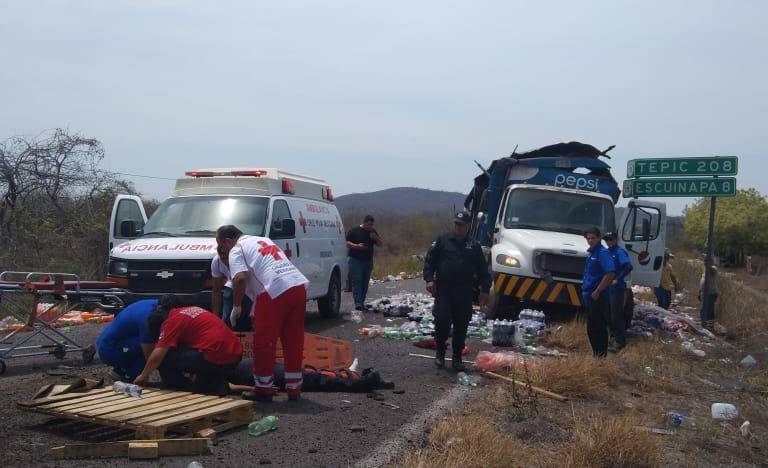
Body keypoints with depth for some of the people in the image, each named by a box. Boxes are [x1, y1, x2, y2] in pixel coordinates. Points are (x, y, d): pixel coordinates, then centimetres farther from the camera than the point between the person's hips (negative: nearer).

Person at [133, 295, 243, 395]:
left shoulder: (172, 319, -1)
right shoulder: (191, 310, 24)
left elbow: (157, 355, -4)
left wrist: (143, 376, 13)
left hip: (215, 359, -8)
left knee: (164, 358, 1)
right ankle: (217, 387, 16)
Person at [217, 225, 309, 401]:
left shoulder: (237, 250, 5)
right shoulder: (263, 240, 30)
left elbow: (240, 278, -12)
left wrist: (236, 307, -1)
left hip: (276, 291, -8)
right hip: (299, 285, 8)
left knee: (264, 341, 5)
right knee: (293, 340, 14)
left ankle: (264, 389, 13)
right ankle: (294, 389, 22)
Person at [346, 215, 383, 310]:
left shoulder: (373, 232, 15)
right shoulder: (353, 231, -1)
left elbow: (380, 244, 16)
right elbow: (346, 243, -6)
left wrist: (376, 238, -4)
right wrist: (357, 246, -20)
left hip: (368, 261, 6)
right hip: (355, 260, -6)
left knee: (365, 283, 5)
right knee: (357, 281, -12)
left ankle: (362, 302, 11)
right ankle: (357, 303, -18)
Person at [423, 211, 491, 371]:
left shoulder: (474, 246, 12)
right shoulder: (442, 240, 6)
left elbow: (482, 270, 14)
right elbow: (429, 260, 4)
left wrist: (485, 290, 8)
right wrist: (429, 279, -9)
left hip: (465, 292, 2)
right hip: (443, 289, -2)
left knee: (461, 326, 5)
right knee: (442, 322, -9)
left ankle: (457, 358, 17)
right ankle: (440, 354, 10)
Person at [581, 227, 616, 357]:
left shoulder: (602, 253, -14)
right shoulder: (591, 252, 14)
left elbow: (610, 274, -24)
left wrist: (597, 291, -22)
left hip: (598, 297, -10)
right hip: (589, 296, 10)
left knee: (598, 327, -5)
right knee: (591, 328, 15)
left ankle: (602, 355, 1)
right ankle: (596, 354, 24)